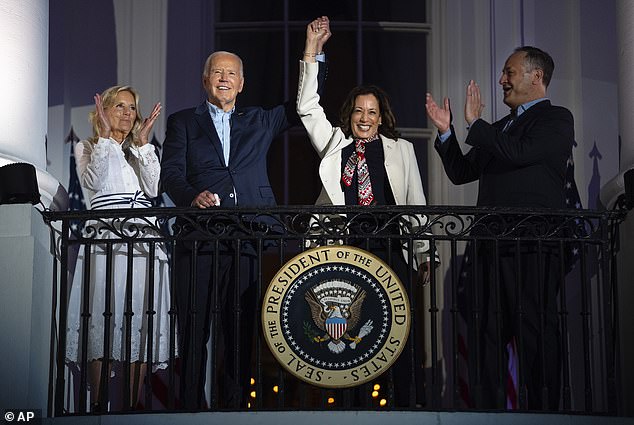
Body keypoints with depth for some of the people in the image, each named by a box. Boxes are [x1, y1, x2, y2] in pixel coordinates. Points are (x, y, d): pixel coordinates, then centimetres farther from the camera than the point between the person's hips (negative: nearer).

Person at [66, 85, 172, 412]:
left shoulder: (144, 150, 22)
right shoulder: (88, 148, 15)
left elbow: (153, 188, 3)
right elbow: (92, 183, -6)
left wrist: (141, 142, -2)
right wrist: (105, 136, -8)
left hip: (143, 240, 3)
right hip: (104, 237, -3)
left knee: (140, 327, -4)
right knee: (102, 324, -11)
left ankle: (132, 407, -2)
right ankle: (98, 407, -7)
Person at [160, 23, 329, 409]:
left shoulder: (260, 122, 22)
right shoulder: (183, 122, 16)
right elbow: (170, 172, 4)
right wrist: (193, 197, -17)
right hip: (200, 238, -1)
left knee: (242, 327, 0)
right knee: (194, 326, -4)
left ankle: (235, 404, 4)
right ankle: (191, 406, 0)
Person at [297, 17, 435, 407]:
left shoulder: (401, 150, 13)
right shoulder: (334, 144, 16)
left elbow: (416, 204, 12)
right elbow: (308, 108, 9)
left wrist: (424, 254, 8)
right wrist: (311, 53, 4)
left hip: (389, 250, -1)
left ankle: (409, 402, 1)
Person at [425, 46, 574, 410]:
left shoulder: (556, 119, 0)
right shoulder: (501, 128, 24)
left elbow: (518, 153, -18)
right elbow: (460, 172, 23)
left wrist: (475, 123, -9)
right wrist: (446, 131, 10)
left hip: (533, 247, -8)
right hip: (493, 244, 8)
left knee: (535, 330, -6)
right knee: (492, 332, 9)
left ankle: (544, 407, -1)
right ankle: (491, 406, 15)